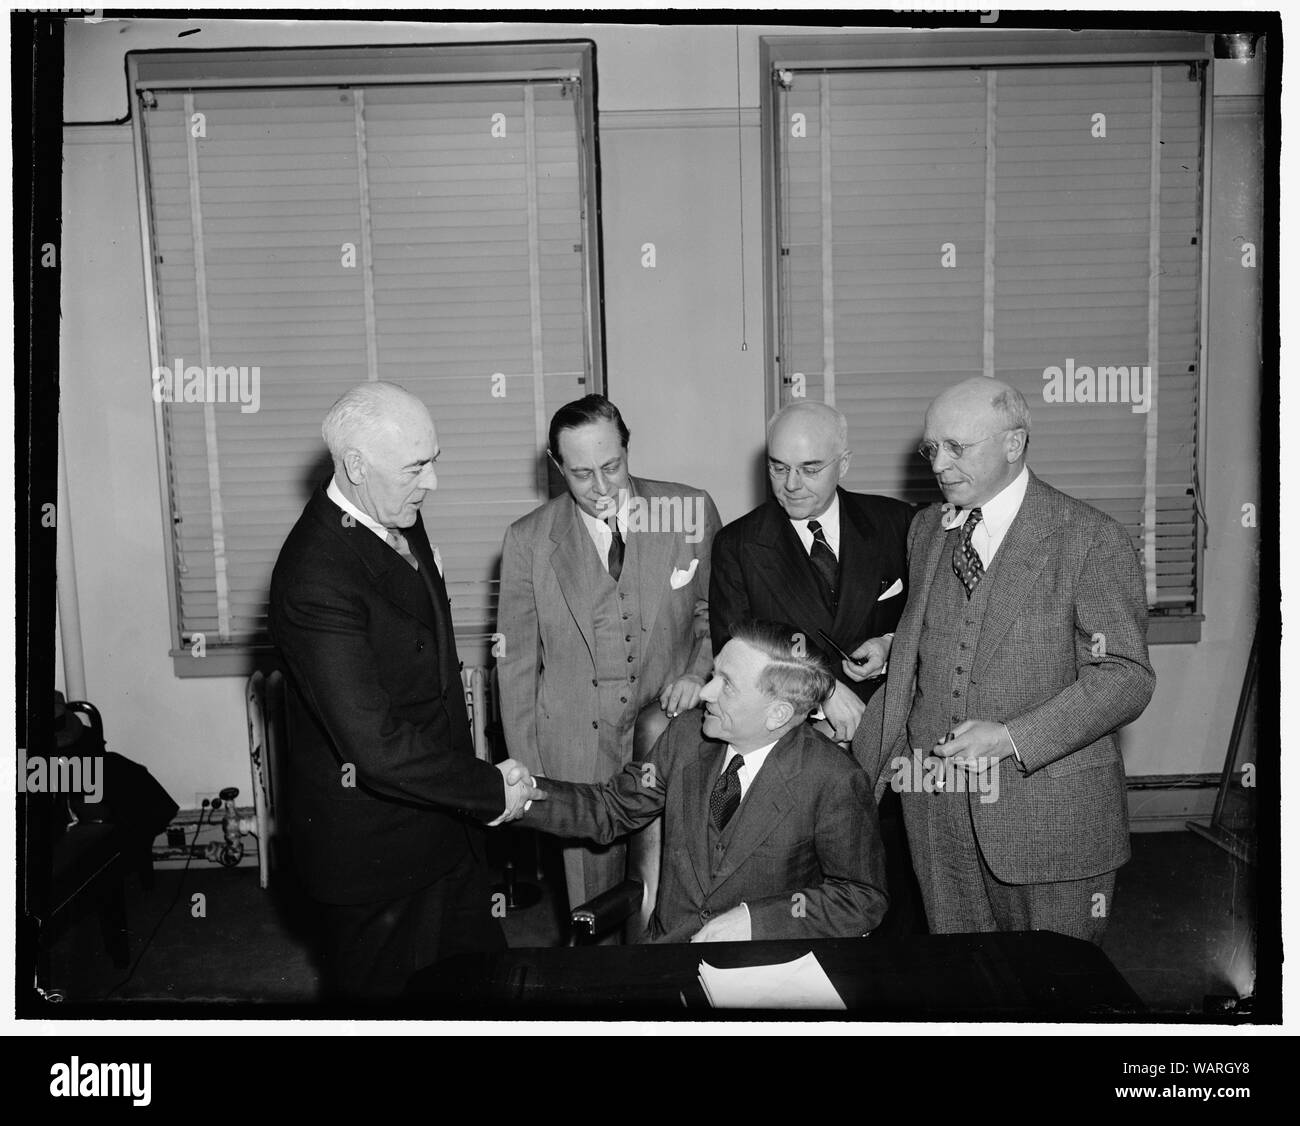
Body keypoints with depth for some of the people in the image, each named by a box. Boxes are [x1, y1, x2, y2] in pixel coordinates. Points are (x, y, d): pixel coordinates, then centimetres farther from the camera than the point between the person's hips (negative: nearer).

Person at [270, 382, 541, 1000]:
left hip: (440, 819, 8)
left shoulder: (400, 520, 1)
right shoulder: (316, 578, -29)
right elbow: (376, 747, -31)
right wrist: (491, 789, -20)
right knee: (386, 992, 15)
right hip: (372, 844, -8)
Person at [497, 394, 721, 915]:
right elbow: (515, 663, 3)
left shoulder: (691, 510, -1)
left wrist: (700, 672, -7)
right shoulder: (528, 540, -1)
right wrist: (527, 775, 1)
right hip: (574, 754, 0)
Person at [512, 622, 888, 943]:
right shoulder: (687, 734, -2)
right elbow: (613, 806, 6)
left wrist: (755, 920, -17)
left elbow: (863, 899, -8)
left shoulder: (834, 783, -16)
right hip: (665, 939, 4)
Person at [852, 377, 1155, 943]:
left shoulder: (1091, 539, -9)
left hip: (1050, 811, -4)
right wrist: (862, 769, 7)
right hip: (937, 808, 5)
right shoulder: (926, 528, 10)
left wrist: (1011, 737, -22)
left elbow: (1126, 677, -11)